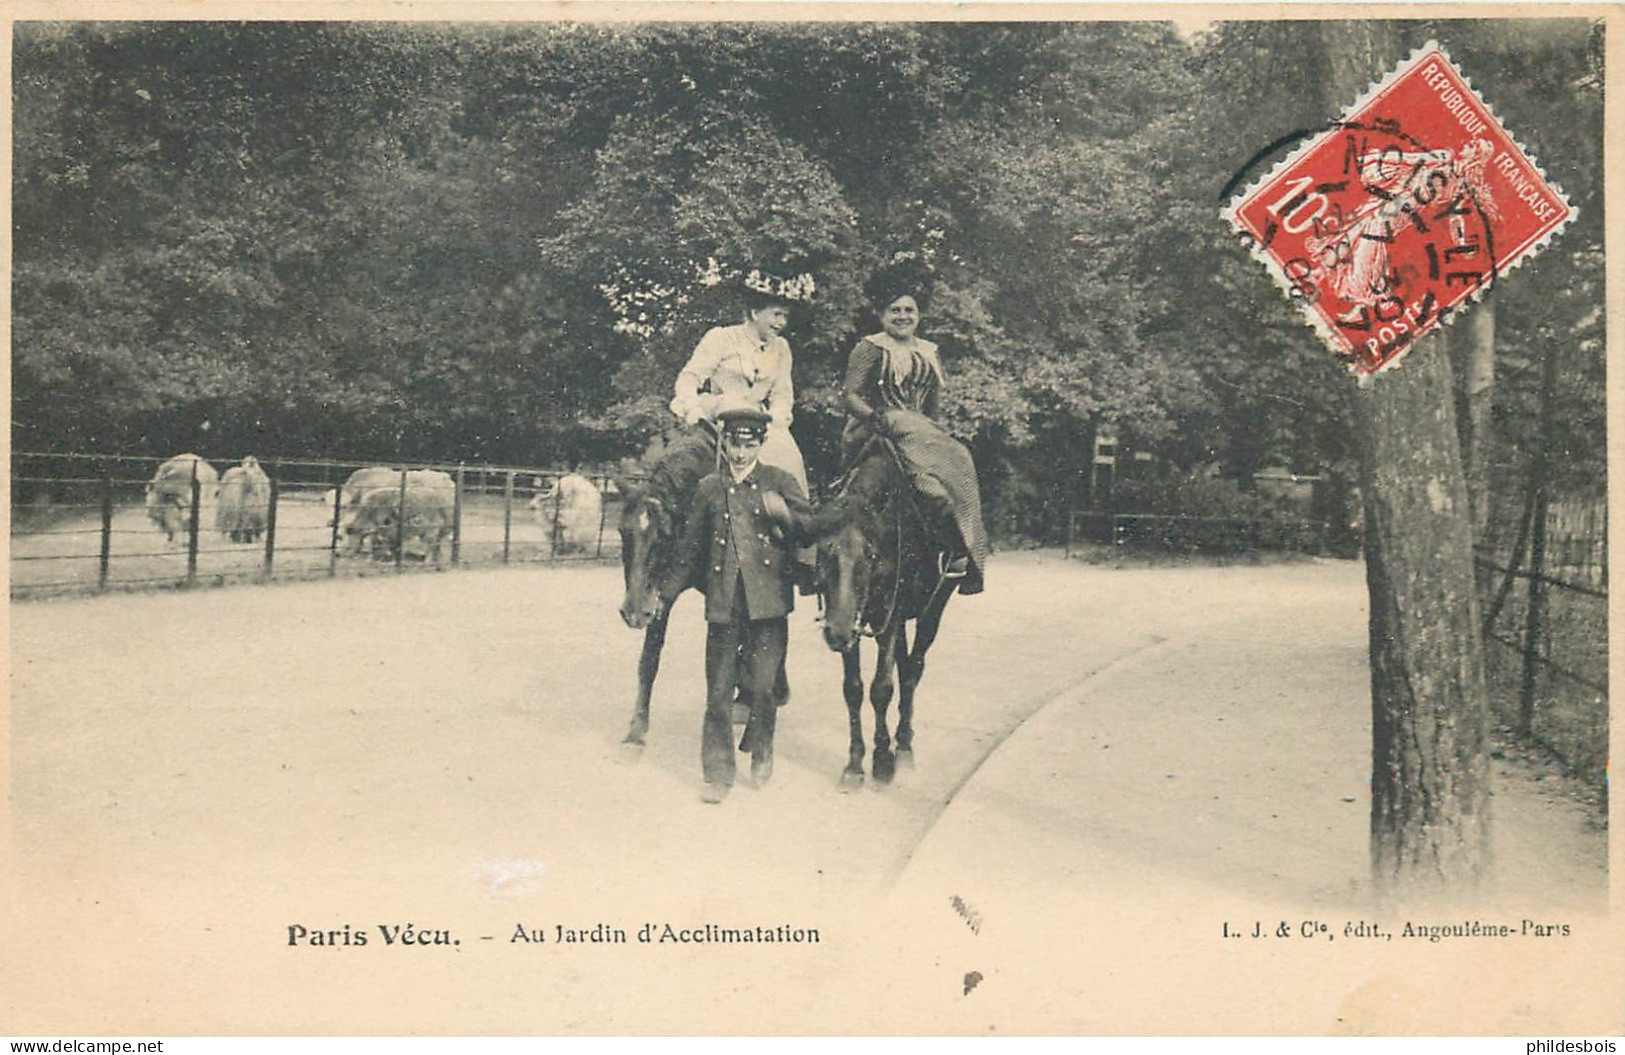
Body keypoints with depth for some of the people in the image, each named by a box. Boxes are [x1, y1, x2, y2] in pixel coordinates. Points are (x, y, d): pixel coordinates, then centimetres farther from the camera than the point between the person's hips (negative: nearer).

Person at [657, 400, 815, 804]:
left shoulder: (780, 481, 6)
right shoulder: (709, 489, 12)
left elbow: (811, 528, 1)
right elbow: (690, 549, 18)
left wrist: (784, 513, -17)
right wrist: (666, 594, 18)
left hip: (768, 601, -2)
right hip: (723, 602, 2)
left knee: (760, 686, -2)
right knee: (718, 692, 2)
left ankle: (761, 750, 25)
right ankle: (717, 774, 11)